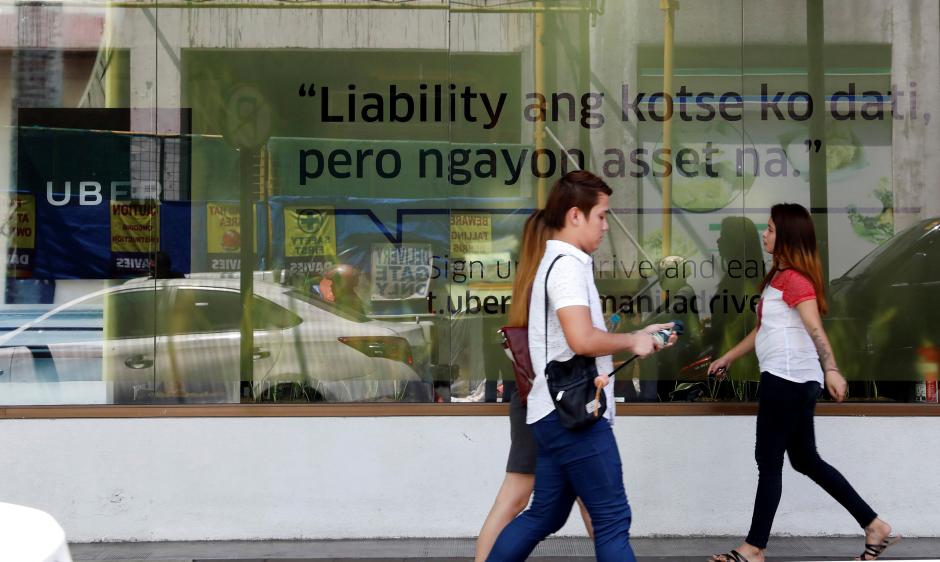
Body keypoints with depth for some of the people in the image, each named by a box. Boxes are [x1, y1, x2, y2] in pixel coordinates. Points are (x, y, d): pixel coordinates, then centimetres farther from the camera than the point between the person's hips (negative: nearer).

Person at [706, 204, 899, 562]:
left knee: (769, 461, -2)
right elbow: (763, 329, 26)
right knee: (805, 459, 15)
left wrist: (831, 369, -39)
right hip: (792, 380, 10)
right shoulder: (780, 276, 18)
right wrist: (728, 358, 30)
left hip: (787, 379, -10)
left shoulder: (794, 278, -13)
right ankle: (875, 527, 17)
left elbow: (815, 328, -26)